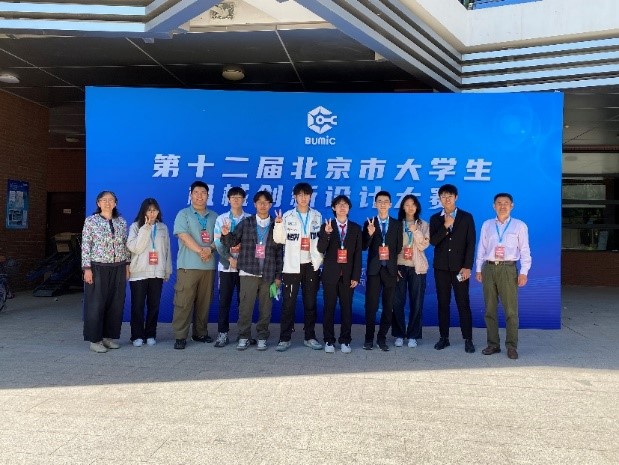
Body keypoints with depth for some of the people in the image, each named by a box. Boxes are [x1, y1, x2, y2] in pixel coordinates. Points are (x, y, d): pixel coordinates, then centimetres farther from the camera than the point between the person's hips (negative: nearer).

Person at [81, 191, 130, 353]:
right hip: (98, 268, -4)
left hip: (118, 268, 4)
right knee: (96, 304, 0)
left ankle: (109, 336, 19)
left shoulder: (122, 222, 9)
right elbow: (85, 246, -4)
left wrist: (127, 265, 9)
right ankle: (95, 340, 11)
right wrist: (87, 268, -9)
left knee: (116, 304, 6)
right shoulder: (91, 221, -1)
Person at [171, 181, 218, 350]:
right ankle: (180, 336, 1)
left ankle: (200, 333, 19)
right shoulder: (183, 214, 3)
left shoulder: (214, 216, 15)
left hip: (208, 266, 4)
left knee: (204, 301, 8)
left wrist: (210, 249, -12)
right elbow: (184, 236, -9)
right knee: (184, 302, -5)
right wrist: (201, 251, -15)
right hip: (188, 265, -4)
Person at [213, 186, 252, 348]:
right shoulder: (221, 219, 6)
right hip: (226, 265, 0)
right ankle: (222, 333, 8)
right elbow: (218, 242, 0)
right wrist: (230, 259, -11)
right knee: (224, 300, 2)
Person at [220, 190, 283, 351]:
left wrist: (278, 275, 3)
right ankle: (244, 337, 13)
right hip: (248, 272, 0)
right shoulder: (246, 223, 5)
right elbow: (232, 243, 3)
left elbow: (279, 252, 5)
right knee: (245, 306, 1)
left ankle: (262, 337, 18)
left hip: (268, 274, 1)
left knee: (265, 308, 6)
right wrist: (226, 234, -20)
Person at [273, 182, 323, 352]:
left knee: (310, 303, 8)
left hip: (311, 265, 2)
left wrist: (320, 259, -2)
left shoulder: (317, 216, 8)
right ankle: (285, 339, 6)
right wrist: (278, 224, -17)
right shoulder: (287, 216, 2)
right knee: (289, 303, -1)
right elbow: (279, 239, -1)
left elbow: (321, 239, 11)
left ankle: (310, 337, 17)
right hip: (292, 266, -2)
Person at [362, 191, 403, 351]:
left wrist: (391, 257, -2)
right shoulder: (369, 223, 4)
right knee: (371, 305, 0)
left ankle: (382, 338, 16)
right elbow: (364, 247, -3)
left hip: (390, 269, 1)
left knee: (388, 306, 5)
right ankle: (369, 338, 11)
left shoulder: (397, 224, 8)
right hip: (374, 269, -1)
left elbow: (399, 247, 8)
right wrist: (370, 234, -19)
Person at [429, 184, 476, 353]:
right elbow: (433, 241, -3)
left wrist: (467, 267, -9)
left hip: (460, 267, -2)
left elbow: (471, 243, -2)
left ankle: (468, 340, 7)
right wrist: (445, 226, -15)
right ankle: (444, 337, 14)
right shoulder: (435, 219, 8)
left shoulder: (466, 217, 2)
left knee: (463, 304, -1)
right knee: (443, 303, 6)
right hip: (441, 267, 2)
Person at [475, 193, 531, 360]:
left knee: (511, 310, -3)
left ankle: (511, 346, 5)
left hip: (508, 268, -3)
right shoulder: (487, 225, 11)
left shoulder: (520, 225, 5)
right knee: (490, 309, 6)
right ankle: (493, 344, 15)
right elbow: (481, 248, 12)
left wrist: (524, 272, -6)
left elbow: (525, 250, 2)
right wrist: (478, 269, 7)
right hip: (489, 268, 3)